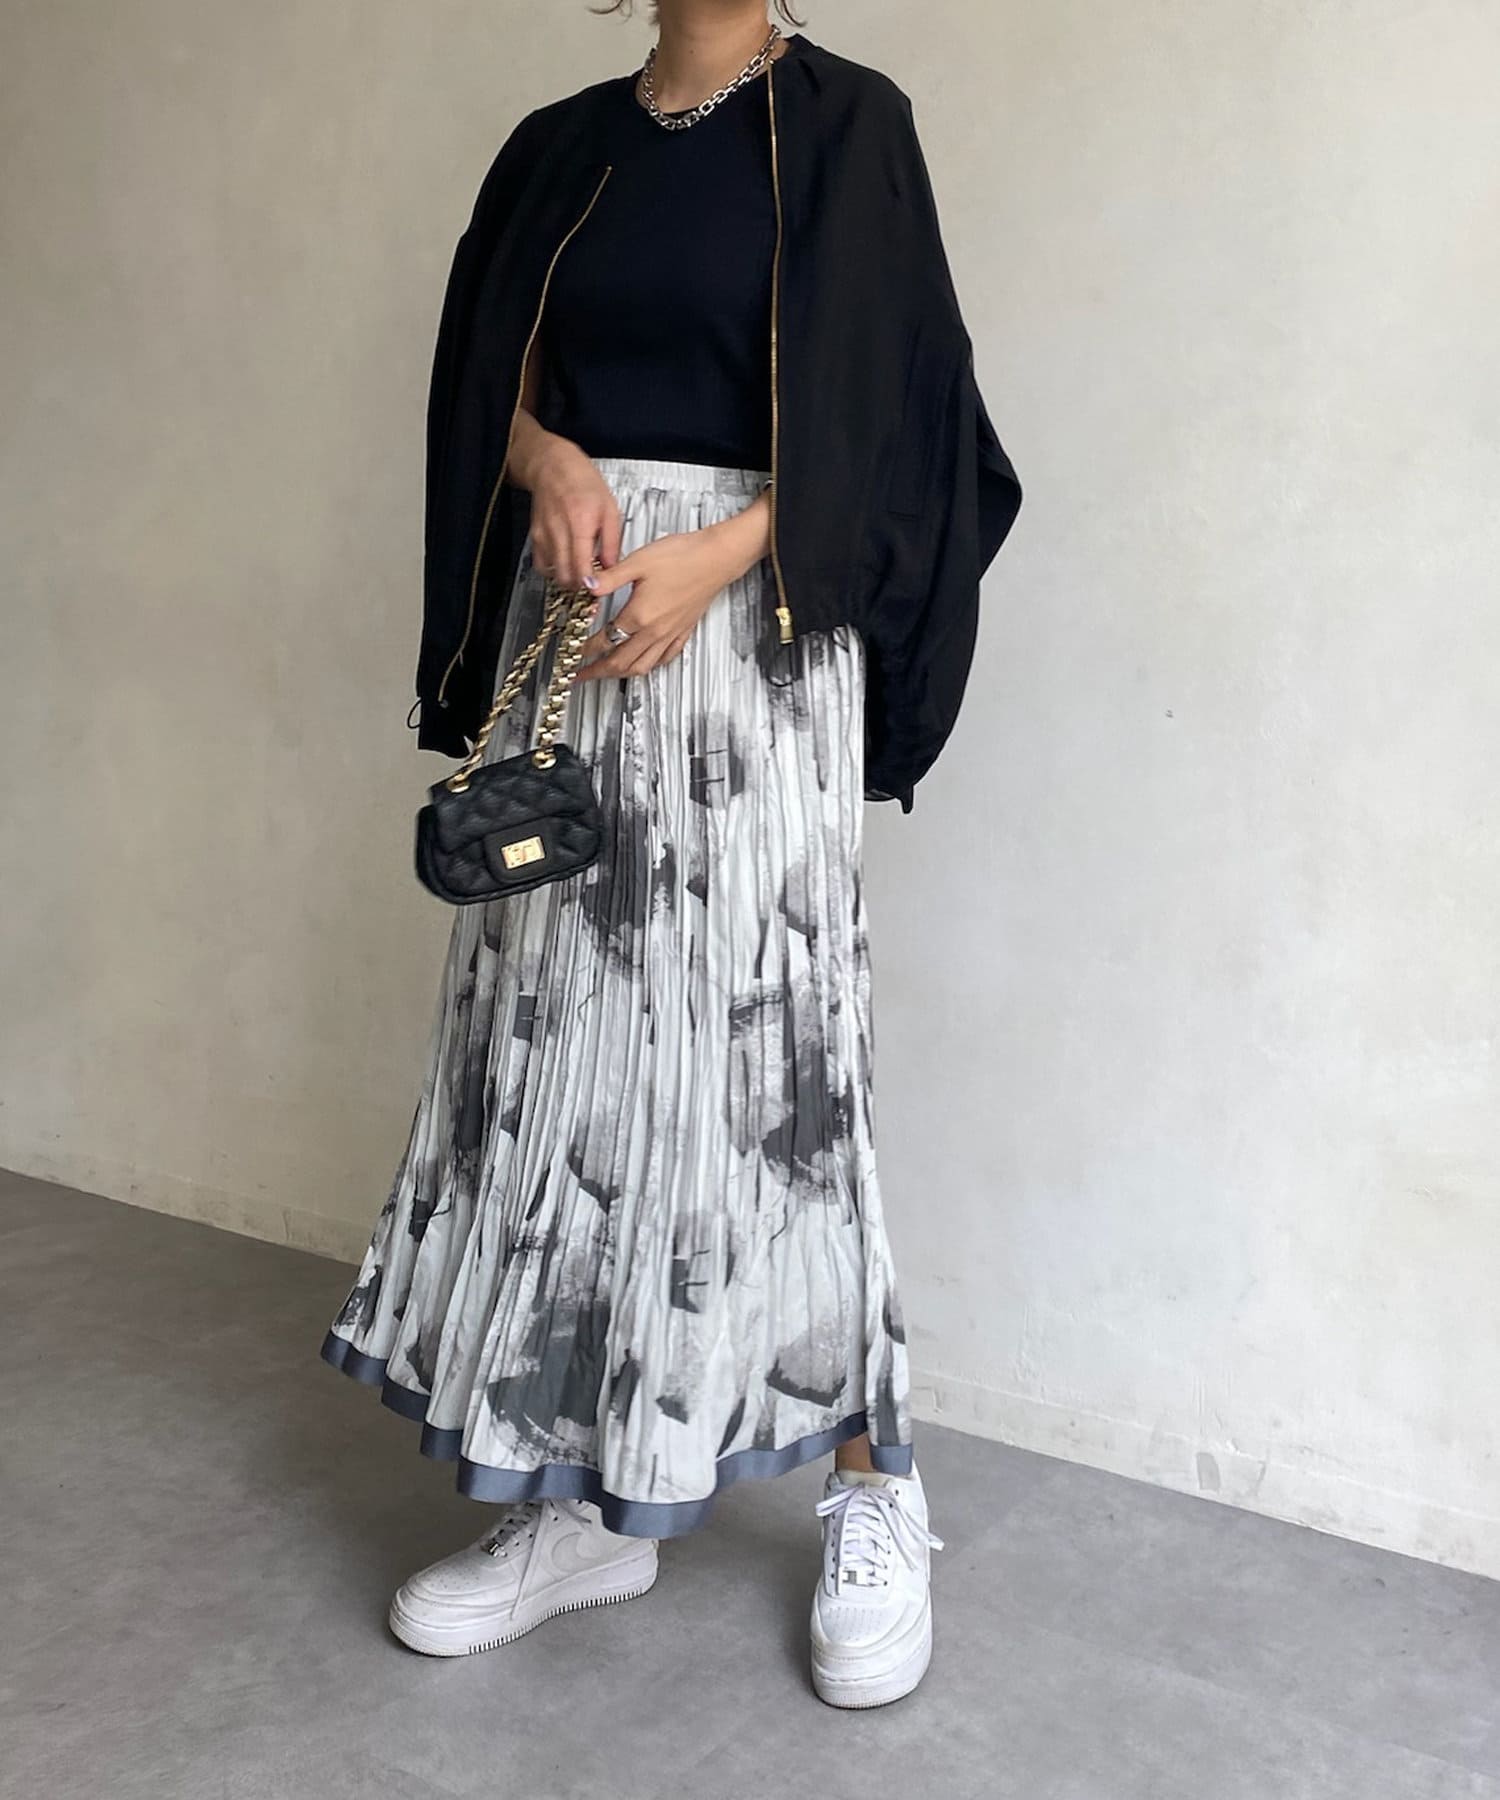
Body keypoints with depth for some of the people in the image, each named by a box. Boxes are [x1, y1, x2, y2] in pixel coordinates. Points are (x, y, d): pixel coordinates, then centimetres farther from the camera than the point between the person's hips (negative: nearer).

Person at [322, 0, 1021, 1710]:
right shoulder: (560, 145, 17)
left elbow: (887, 412, -3)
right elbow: (490, 375, 16)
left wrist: (715, 558, -17)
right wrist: (552, 463, -7)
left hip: (753, 635, -5)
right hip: (568, 625, 5)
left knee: (759, 1042, -6)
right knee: (566, 1031, 3)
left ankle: (873, 1488, 10)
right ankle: (586, 1499, 15)